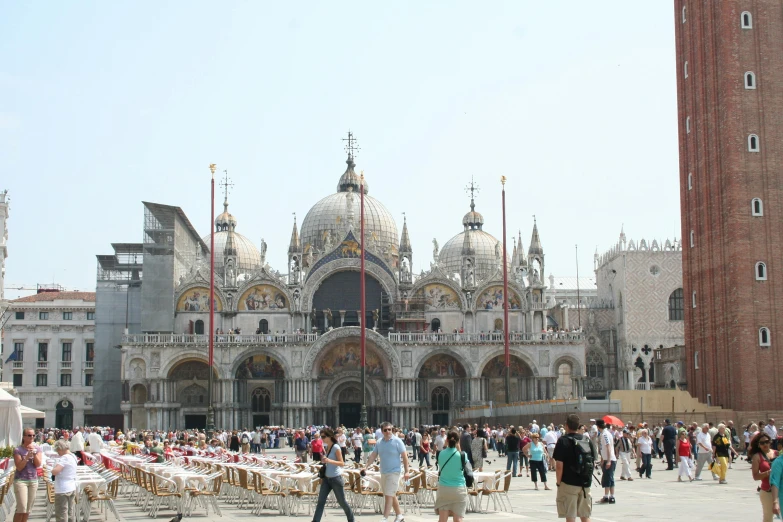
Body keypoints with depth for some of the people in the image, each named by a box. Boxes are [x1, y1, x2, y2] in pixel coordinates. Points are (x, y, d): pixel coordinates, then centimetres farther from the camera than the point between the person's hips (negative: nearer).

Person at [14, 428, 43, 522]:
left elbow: (38, 464, -5)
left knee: (28, 509, 5)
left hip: (33, 480, 4)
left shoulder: (37, 449, 5)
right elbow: (19, 467, -12)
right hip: (20, 480, -4)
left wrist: (34, 452, -17)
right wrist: (27, 456, -23)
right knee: (21, 508, -12)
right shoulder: (18, 449, -7)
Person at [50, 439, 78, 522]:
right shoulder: (73, 456, 10)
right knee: (70, 514, 15)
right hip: (72, 488, 9)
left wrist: (52, 469, -8)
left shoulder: (64, 458, -19)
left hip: (62, 490, -9)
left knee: (61, 515, -3)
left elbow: (55, 471, -29)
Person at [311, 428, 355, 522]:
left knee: (342, 502, 6)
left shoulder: (336, 447, -14)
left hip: (335, 478, -6)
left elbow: (342, 463, -17)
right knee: (320, 502, 0)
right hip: (326, 478, 6)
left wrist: (330, 461, -31)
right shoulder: (325, 447, 6)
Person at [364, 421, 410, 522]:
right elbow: (373, 455, 7)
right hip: (383, 473, 6)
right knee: (392, 495, 15)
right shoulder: (379, 443, 6)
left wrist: (407, 471, -14)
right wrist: (366, 466, -7)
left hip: (393, 472, -6)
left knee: (389, 495, -11)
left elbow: (404, 456, -9)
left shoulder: (397, 441, -9)